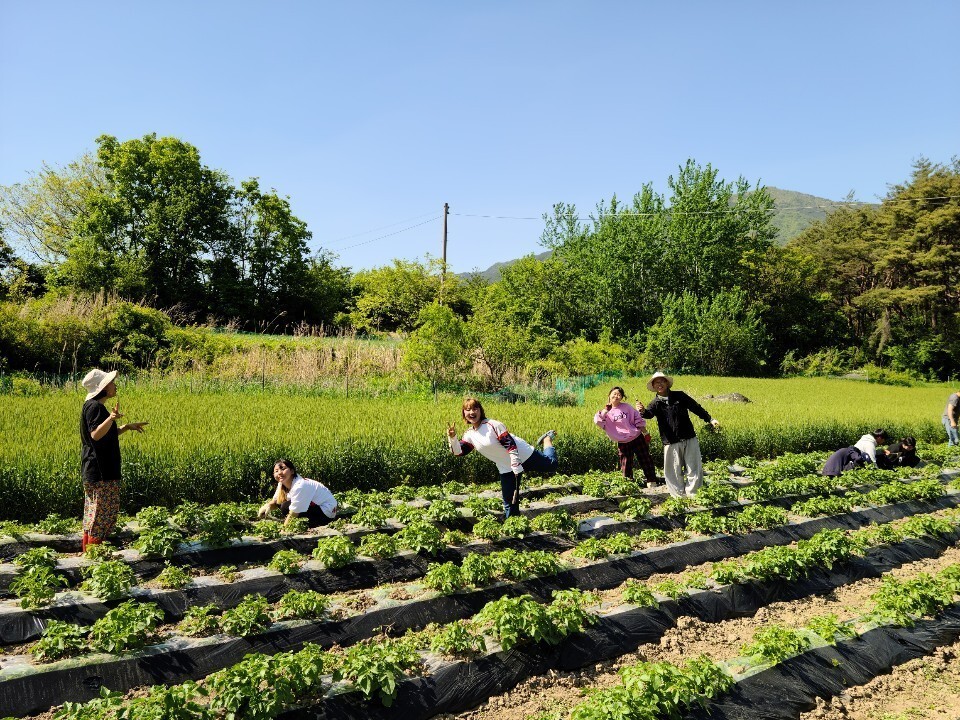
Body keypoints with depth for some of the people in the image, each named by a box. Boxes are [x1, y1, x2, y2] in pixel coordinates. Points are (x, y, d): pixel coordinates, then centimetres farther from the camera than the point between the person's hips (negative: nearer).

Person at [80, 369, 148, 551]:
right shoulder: (94, 406, -15)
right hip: (99, 469, -11)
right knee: (103, 509, -7)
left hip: (100, 468, 11)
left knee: (93, 509, 16)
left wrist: (127, 426, 21)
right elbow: (96, 434, -27)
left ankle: (87, 548, 24)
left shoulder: (97, 407, 15)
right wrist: (110, 418, -39)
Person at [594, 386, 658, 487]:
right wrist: (606, 409, -14)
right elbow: (597, 421, -20)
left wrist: (645, 434, 0)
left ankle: (652, 482, 21)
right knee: (626, 467, 4)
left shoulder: (627, 407, 0)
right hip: (622, 444, 0)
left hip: (637, 438, 0)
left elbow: (638, 420, 3)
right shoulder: (606, 412, -2)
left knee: (646, 461, 8)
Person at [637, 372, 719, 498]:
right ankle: (679, 497, 17)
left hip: (690, 439, 1)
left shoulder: (679, 396, 4)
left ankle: (691, 495, 19)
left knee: (695, 469, 5)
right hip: (671, 443, -1)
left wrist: (710, 419, 5)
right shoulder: (655, 403, 1)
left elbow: (696, 407, 10)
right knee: (673, 473, 2)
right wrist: (643, 411, -43)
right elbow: (649, 413, -20)